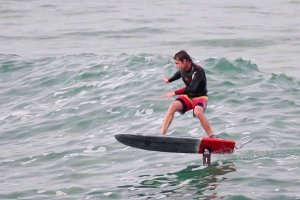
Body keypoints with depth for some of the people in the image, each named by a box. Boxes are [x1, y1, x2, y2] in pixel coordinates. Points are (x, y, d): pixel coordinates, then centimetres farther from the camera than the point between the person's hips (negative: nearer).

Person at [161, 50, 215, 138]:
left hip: (200, 97, -6)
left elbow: (192, 88, -37)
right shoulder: (182, 69, -3)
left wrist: (175, 93, -40)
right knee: (173, 105, -21)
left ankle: (211, 137, -28)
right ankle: (162, 134, -22)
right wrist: (169, 80, 39)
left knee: (197, 112, -36)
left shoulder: (198, 71, -26)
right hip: (188, 96, 6)